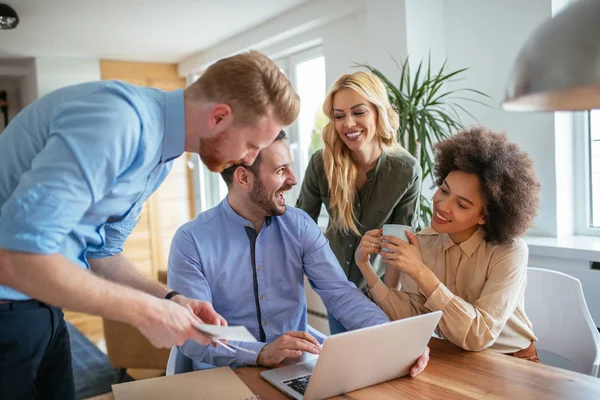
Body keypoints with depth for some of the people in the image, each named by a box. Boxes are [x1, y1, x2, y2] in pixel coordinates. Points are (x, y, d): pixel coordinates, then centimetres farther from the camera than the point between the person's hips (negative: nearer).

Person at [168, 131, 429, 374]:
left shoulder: (300, 226, -1)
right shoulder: (191, 241, -13)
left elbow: (339, 292, -8)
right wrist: (260, 353, -34)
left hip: (297, 368, 2)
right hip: (225, 374, -1)